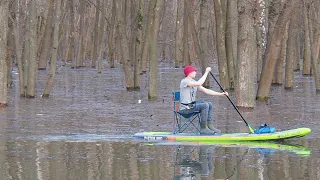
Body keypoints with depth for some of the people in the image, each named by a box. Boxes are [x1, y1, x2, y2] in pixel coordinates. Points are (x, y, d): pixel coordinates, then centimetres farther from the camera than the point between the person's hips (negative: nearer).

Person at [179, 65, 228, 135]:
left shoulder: (194, 82, 12)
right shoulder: (184, 81, -16)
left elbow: (206, 91, 10)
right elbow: (199, 83, -29)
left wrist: (221, 94, 2)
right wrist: (206, 72, -22)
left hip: (191, 105, 10)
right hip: (185, 108, -10)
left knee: (209, 104, 10)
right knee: (205, 105, -22)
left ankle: (210, 126, 8)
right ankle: (203, 129, -16)